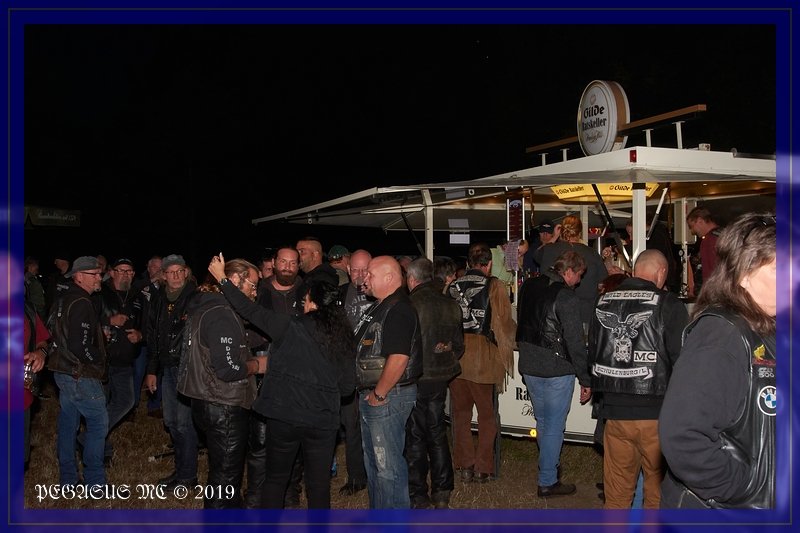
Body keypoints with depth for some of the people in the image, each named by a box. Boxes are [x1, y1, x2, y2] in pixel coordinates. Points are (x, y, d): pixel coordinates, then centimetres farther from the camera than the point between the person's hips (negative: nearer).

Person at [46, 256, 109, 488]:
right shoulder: (81, 304, -19)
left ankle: (67, 479, 25)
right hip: (80, 375, -10)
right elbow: (80, 346, -25)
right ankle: (94, 480, 2)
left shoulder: (62, 299, 11)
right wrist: (99, 364, -9)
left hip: (63, 371, 10)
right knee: (99, 421, -3)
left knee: (68, 423, 15)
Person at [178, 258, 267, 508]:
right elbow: (228, 369, -27)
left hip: (208, 403, 10)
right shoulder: (222, 315, -21)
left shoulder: (205, 307, 10)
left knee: (223, 471, 24)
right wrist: (256, 365, -9)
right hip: (224, 409, -10)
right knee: (226, 476, 2)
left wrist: (250, 360, 8)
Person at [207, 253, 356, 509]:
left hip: (284, 415, -2)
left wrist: (222, 279, 2)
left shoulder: (292, 328, -11)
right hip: (324, 420, 2)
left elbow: (250, 311, -7)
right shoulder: (343, 338, -2)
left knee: (275, 478, 16)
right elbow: (348, 386, 3)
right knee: (319, 484, 12)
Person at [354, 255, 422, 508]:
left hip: (388, 397, -11)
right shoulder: (380, 307, 15)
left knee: (388, 465, -2)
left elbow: (398, 358, -27)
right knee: (373, 461, 21)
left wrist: (379, 394, -19)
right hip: (372, 396, 11)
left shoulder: (398, 310, -19)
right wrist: (369, 393, 15)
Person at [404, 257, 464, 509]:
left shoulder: (409, 306, -18)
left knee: (414, 438, 5)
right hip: (440, 379, 6)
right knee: (437, 434, 17)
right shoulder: (452, 306, 3)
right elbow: (458, 345, 10)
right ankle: (441, 493, 25)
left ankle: (418, 497, 13)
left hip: (415, 381, -6)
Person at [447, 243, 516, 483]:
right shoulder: (495, 286, -6)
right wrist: (515, 332, 16)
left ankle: (465, 465, 18)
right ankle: (483, 468, 13)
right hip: (483, 358, -3)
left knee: (461, 412, 14)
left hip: (456, 357, 3)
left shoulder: (453, 286, 5)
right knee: (487, 415, 10)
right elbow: (505, 323, -3)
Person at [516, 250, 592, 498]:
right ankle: (547, 482, 10)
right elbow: (575, 342, -17)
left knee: (542, 422, 19)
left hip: (529, 367, 7)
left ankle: (548, 470, 31)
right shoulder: (565, 296, -17)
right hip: (557, 371, -7)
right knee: (554, 427, 3)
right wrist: (585, 379, -10)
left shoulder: (528, 287, 6)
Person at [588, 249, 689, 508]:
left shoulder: (603, 302, 5)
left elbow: (592, 355, 15)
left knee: (616, 492, 15)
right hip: (657, 413, -4)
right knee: (658, 488, 9)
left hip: (615, 410, 5)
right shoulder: (669, 305, -11)